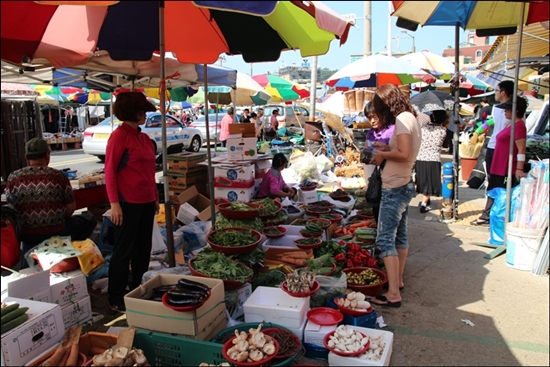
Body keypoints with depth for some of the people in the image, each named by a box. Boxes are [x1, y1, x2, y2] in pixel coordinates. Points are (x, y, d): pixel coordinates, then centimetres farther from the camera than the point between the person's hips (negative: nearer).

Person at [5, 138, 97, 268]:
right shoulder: (59, 175, -12)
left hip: (27, 234, 4)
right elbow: (71, 207, -5)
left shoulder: (13, 177, -5)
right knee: (90, 219, 20)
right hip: (57, 232, -4)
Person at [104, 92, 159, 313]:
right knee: (123, 250, 2)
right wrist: (114, 203, -18)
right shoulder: (119, 136, -10)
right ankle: (116, 300, 14)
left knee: (143, 248, 14)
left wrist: (155, 197, 18)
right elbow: (110, 171, -13)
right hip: (127, 202, -8)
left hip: (146, 201, 8)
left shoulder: (143, 137, 12)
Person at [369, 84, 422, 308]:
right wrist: (387, 148, 6)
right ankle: (398, 280, 34)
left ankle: (393, 294, -8)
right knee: (400, 235, 20)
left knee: (385, 239, -10)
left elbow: (404, 154, -26)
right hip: (404, 185, 11)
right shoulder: (411, 118, 13)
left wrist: (383, 154, -11)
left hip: (395, 188, -11)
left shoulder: (402, 119, -16)